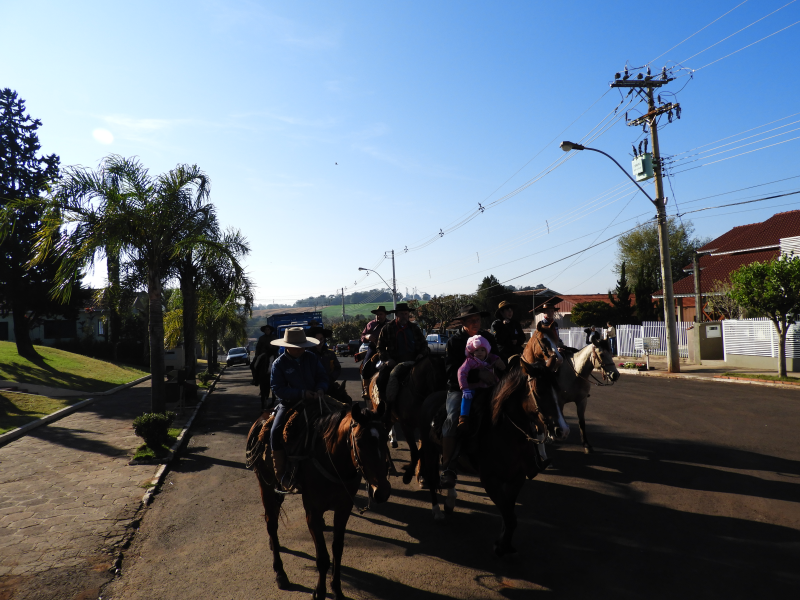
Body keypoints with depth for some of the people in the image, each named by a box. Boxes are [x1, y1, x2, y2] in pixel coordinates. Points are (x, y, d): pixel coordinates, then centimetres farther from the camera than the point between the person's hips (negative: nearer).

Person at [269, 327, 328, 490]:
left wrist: (320, 389, -20)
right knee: (276, 432, -22)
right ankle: (281, 476, -9)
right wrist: (301, 393, -25)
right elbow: (278, 389, -15)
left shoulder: (311, 358, 0)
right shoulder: (279, 364, -9)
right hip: (289, 405, -3)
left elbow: (322, 377, 4)